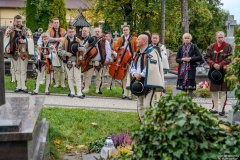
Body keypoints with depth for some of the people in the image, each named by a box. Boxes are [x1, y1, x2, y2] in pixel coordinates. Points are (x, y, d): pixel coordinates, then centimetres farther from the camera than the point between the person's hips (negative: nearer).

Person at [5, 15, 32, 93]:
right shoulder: (10, 29, 8)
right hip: (14, 52, 2)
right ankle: (18, 86, 13)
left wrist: (24, 41, -17)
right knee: (17, 70, 8)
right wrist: (7, 47, -11)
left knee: (23, 70, 0)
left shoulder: (26, 30, 3)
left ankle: (23, 86, 3)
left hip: (24, 53, -2)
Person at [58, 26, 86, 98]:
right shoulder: (64, 41, 2)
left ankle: (79, 93, 4)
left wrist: (81, 49, -17)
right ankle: (72, 92, 17)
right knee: (70, 77, 8)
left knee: (78, 78, 1)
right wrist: (66, 53, -15)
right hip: (68, 62, 0)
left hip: (77, 61, 0)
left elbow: (84, 49, 5)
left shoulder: (78, 40, 6)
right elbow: (59, 51, 0)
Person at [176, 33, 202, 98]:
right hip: (182, 70, 2)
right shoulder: (181, 47, 11)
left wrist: (191, 58, -11)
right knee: (182, 88, 1)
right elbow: (177, 59, 11)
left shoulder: (194, 47, 4)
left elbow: (199, 57, 0)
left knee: (190, 88, -5)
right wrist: (182, 59, -8)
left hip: (190, 69, -2)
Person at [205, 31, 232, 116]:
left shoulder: (228, 47, -1)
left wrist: (220, 65, -16)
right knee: (214, 91, 10)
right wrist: (213, 64, -11)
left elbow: (229, 58, -6)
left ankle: (222, 109, 0)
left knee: (223, 91, -3)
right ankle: (215, 108, 20)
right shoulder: (211, 47, 7)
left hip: (224, 71, -3)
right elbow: (207, 57, 5)